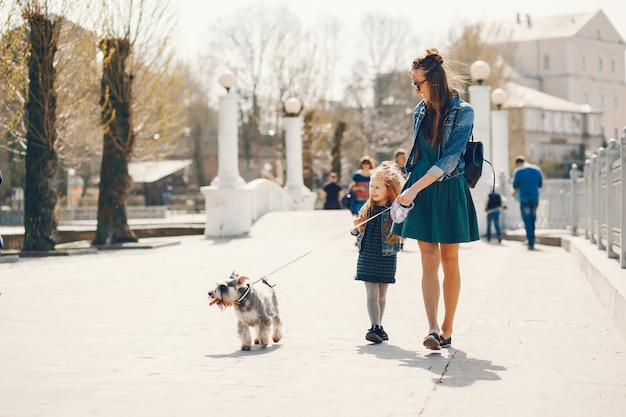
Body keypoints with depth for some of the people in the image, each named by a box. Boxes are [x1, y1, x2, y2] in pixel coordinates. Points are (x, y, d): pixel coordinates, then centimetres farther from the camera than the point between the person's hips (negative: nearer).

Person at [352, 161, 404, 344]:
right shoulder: (367, 209, 4)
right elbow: (358, 231, 13)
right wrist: (357, 227, -7)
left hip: (386, 258, -2)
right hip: (367, 256, 2)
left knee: (382, 294, 11)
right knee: (372, 293, -5)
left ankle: (378, 327, 24)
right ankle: (375, 328, -9)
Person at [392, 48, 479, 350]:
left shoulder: (462, 112, -10)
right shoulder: (421, 111, 7)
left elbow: (450, 159, -17)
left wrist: (414, 188, -21)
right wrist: (409, 191, 15)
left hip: (448, 191, -4)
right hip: (420, 191, 4)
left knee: (449, 261, 4)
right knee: (429, 260, -5)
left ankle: (447, 329, 14)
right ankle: (432, 329, -12)